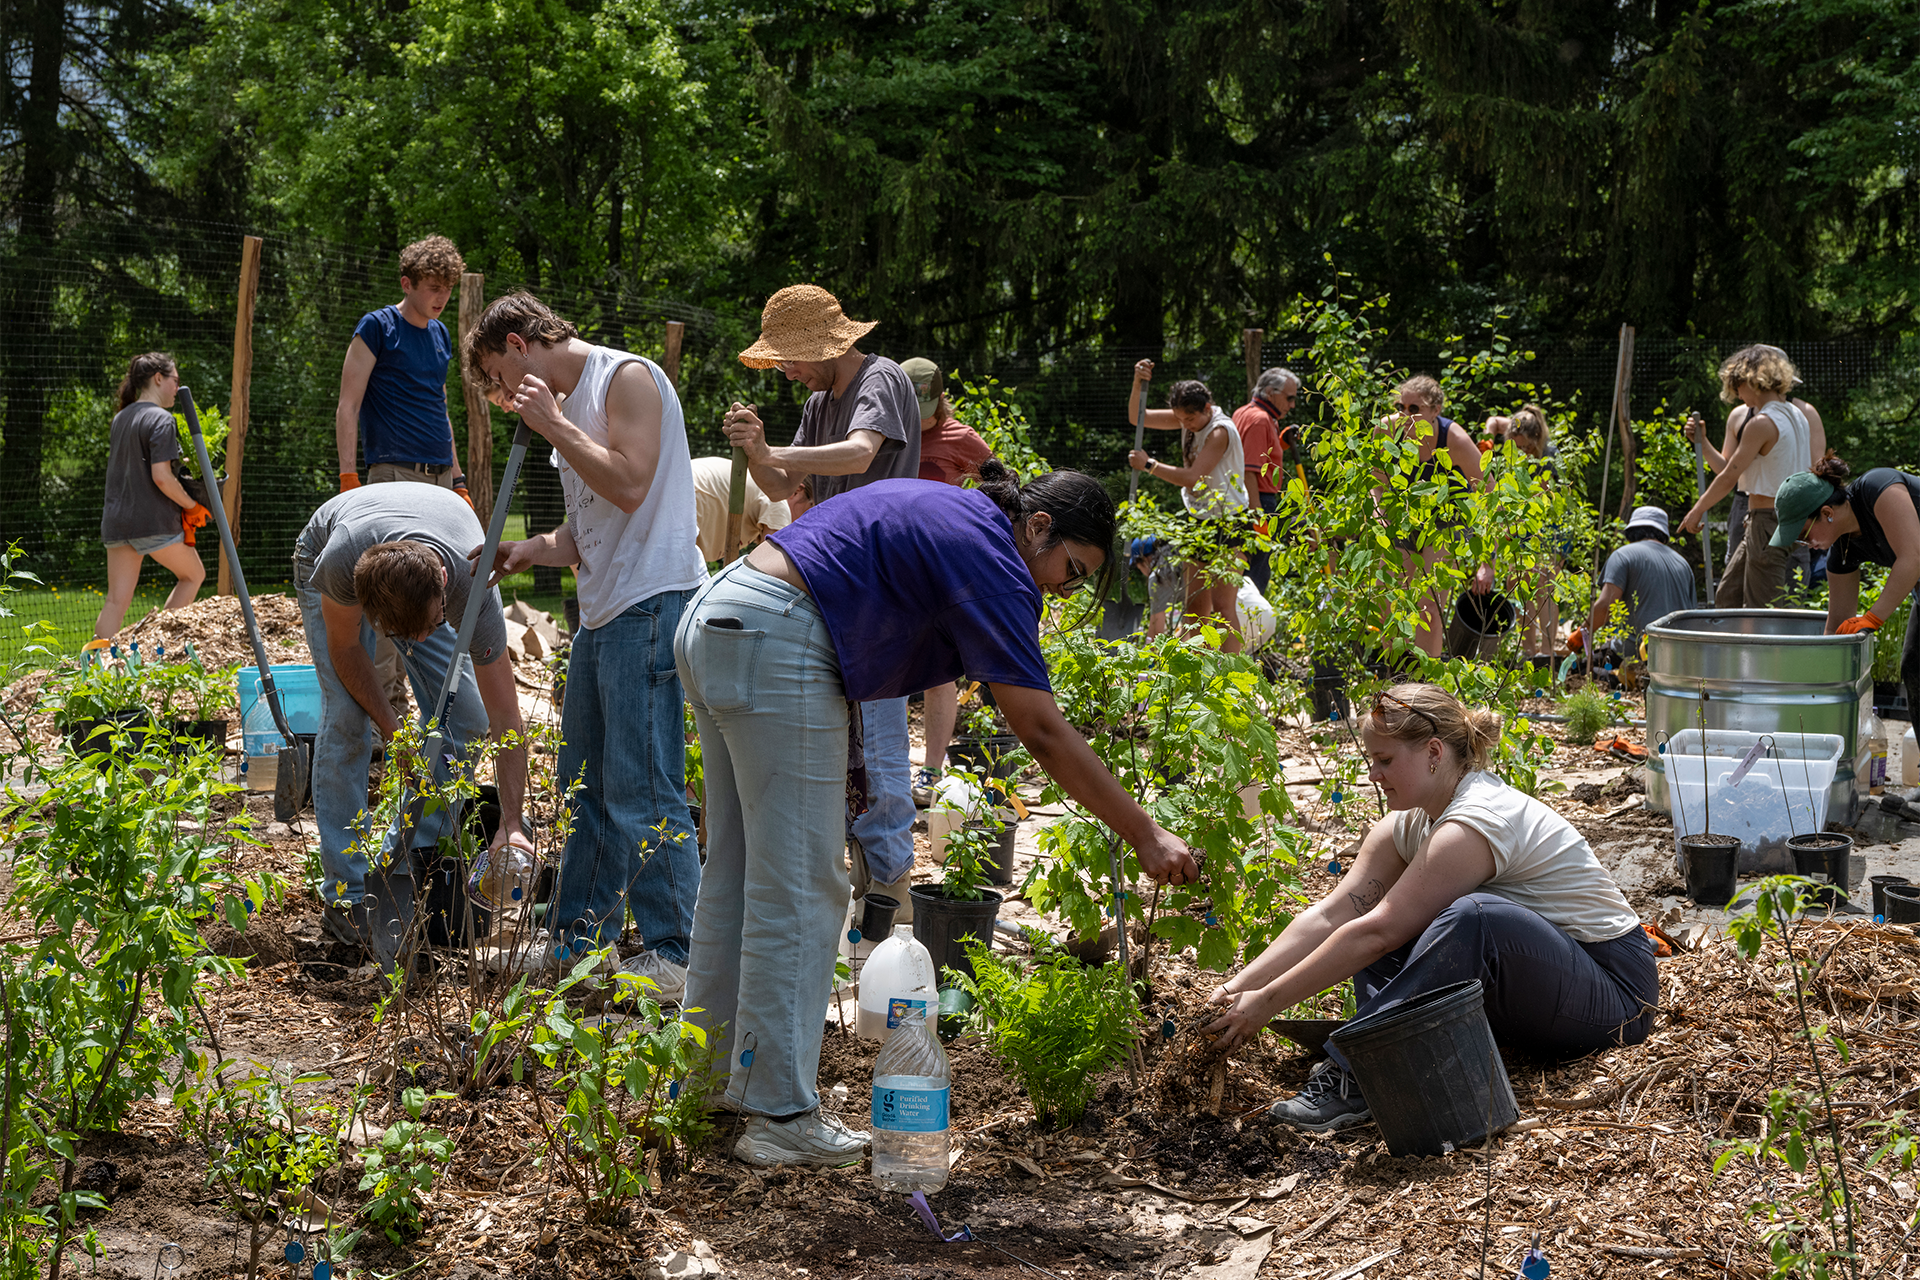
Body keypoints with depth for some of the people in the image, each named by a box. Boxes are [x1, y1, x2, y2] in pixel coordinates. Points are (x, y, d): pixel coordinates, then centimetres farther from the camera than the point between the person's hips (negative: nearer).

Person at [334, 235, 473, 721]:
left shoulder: (439, 335, 17)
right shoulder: (378, 327, -4)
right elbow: (348, 406, -7)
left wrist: (458, 476, 21)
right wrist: (348, 477, -14)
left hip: (438, 479, 7)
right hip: (393, 476, -7)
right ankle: (385, 700, -7)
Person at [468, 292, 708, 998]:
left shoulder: (629, 377, -7)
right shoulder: (572, 400, 20)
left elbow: (629, 485, -20)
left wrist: (552, 423, -13)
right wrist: (533, 551, 5)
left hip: (652, 602, -10)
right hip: (603, 611, 10)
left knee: (644, 791, -8)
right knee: (586, 785, 16)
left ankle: (673, 954, -3)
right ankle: (578, 935, 26)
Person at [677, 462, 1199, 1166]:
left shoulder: (947, 511, 19)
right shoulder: (992, 563, -10)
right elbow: (1043, 733, -14)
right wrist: (1147, 836, -10)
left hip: (712, 622, 11)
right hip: (775, 649, -11)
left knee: (738, 871, 18)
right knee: (799, 890, -5)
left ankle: (712, 1077, 27)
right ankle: (780, 1116, -1)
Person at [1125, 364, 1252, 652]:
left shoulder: (1221, 431, -20)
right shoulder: (1190, 417, 5)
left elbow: (1193, 478, -26)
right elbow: (1137, 418, 5)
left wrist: (1149, 465, -21)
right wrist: (1138, 384, -12)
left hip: (1228, 524, -8)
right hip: (1200, 521, 8)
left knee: (1222, 606, -12)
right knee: (1196, 605, 7)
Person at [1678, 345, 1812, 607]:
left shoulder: (1762, 423, -17)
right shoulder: (1798, 417, 11)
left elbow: (1729, 477, -14)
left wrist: (1697, 510, 0)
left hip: (1768, 524, -10)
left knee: (1761, 612, -5)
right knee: (1727, 598, 15)